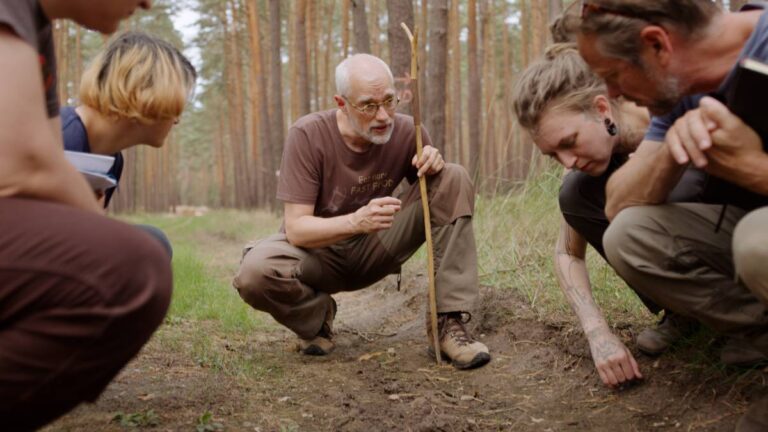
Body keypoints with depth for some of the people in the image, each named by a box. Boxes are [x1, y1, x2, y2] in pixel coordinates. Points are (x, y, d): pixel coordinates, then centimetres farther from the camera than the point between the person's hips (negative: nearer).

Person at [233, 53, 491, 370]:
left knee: (454, 180, -17)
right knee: (254, 272, -36)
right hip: (316, 252, -2)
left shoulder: (406, 131, -13)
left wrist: (435, 166, -23)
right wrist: (356, 221, -44)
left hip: (375, 251, 3)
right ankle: (317, 314, -1)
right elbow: (296, 228, -24)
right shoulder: (307, 134, -22)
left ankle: (450, 322, -18)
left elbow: (434, 194, 2)